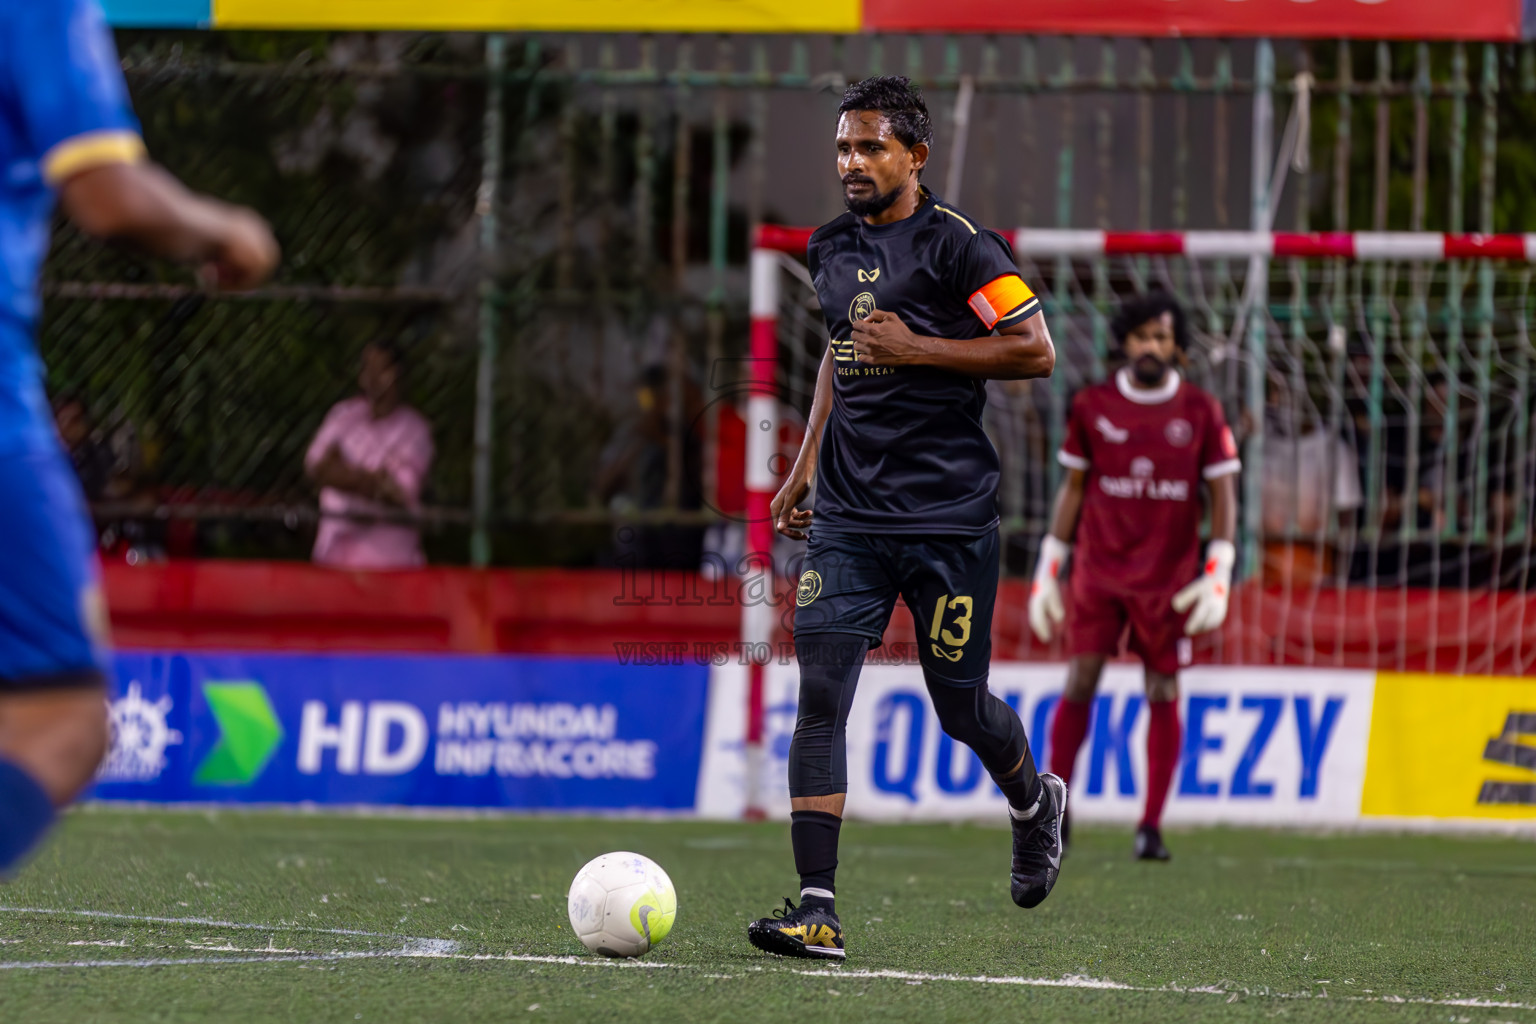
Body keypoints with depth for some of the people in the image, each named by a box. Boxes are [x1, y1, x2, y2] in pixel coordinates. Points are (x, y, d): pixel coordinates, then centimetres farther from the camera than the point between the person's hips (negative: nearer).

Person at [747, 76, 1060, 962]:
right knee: (820, 693, -10)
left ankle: (1036, 803, 41)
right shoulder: (833, 249, 12)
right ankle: (817, 911, -13)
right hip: (849, 515, 5)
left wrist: (917, 349, -16)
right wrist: (807, 466, 23)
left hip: (949, 516, -5)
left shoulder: (958, 245, -9)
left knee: (960, 705, 6)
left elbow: (1035, 352, -11)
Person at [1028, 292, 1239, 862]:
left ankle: (1151, 827, 4)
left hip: (1169, 576, -1)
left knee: (1163, 692, 0)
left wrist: (1218, 574, -8)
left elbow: (1223, 494, 2)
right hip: (1099, 570, 1)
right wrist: (1049, 569, 9)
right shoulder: (1092, 407, 5)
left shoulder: (1200, 413, 1)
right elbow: (1073, 488, 11)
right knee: (1080, 682, -5)